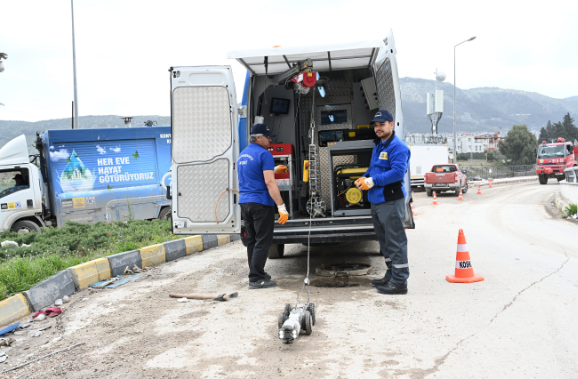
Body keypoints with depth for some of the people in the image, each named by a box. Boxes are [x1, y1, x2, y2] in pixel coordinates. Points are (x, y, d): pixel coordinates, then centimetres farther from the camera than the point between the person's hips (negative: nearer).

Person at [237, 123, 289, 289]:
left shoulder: (242, 155, 16)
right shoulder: (264, 154, -11)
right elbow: (270, 182, -18)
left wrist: (274, 169, 34)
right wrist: (282, 207, -19)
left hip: (244, 202, 8)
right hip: (261, 203, -8)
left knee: (252, 240, 14)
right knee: (263, 241, -4)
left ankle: (257, 273, 23)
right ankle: (255, 279, -4)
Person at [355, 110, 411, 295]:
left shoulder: (398, 147, -14)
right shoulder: (378, 146, 18)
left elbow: (398, 172, -24)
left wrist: (374, 181, -21)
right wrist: (365, 178, 8)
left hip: (391, 201, -11)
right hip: (376, 200, 11)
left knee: (395, 241, -6)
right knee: (384, 240, 18)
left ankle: (399, 281, -1)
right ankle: (391, 275, 30)